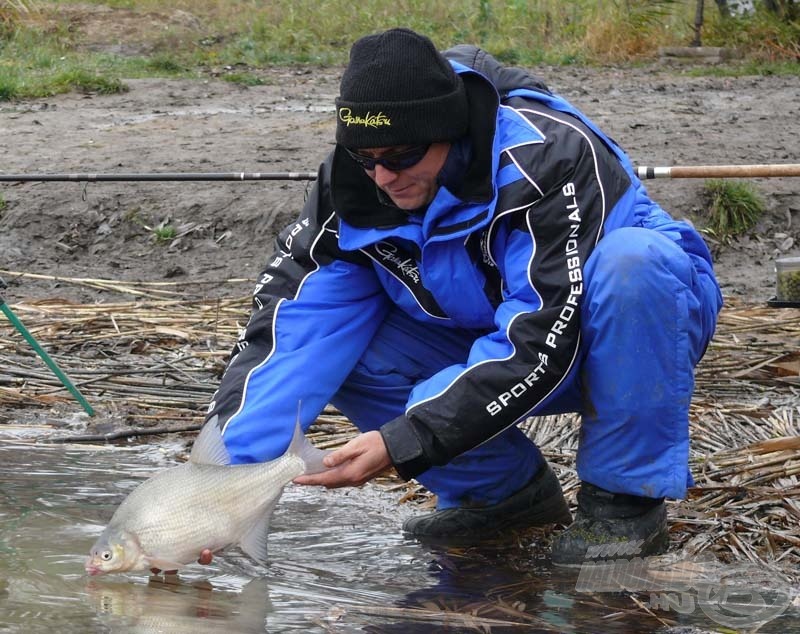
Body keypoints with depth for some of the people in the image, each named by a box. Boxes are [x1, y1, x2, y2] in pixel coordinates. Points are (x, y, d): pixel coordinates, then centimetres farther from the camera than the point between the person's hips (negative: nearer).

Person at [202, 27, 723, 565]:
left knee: (630, 259, -39)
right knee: (342, 343, -18)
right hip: (491, 346, 5)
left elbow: (541, 343, -36)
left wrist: (402, 445, -40)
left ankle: (624, 501, -21)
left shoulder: (549, 157, -32)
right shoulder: (354, 186, -15)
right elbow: (289, 329, -20)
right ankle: (507, 490, 0)